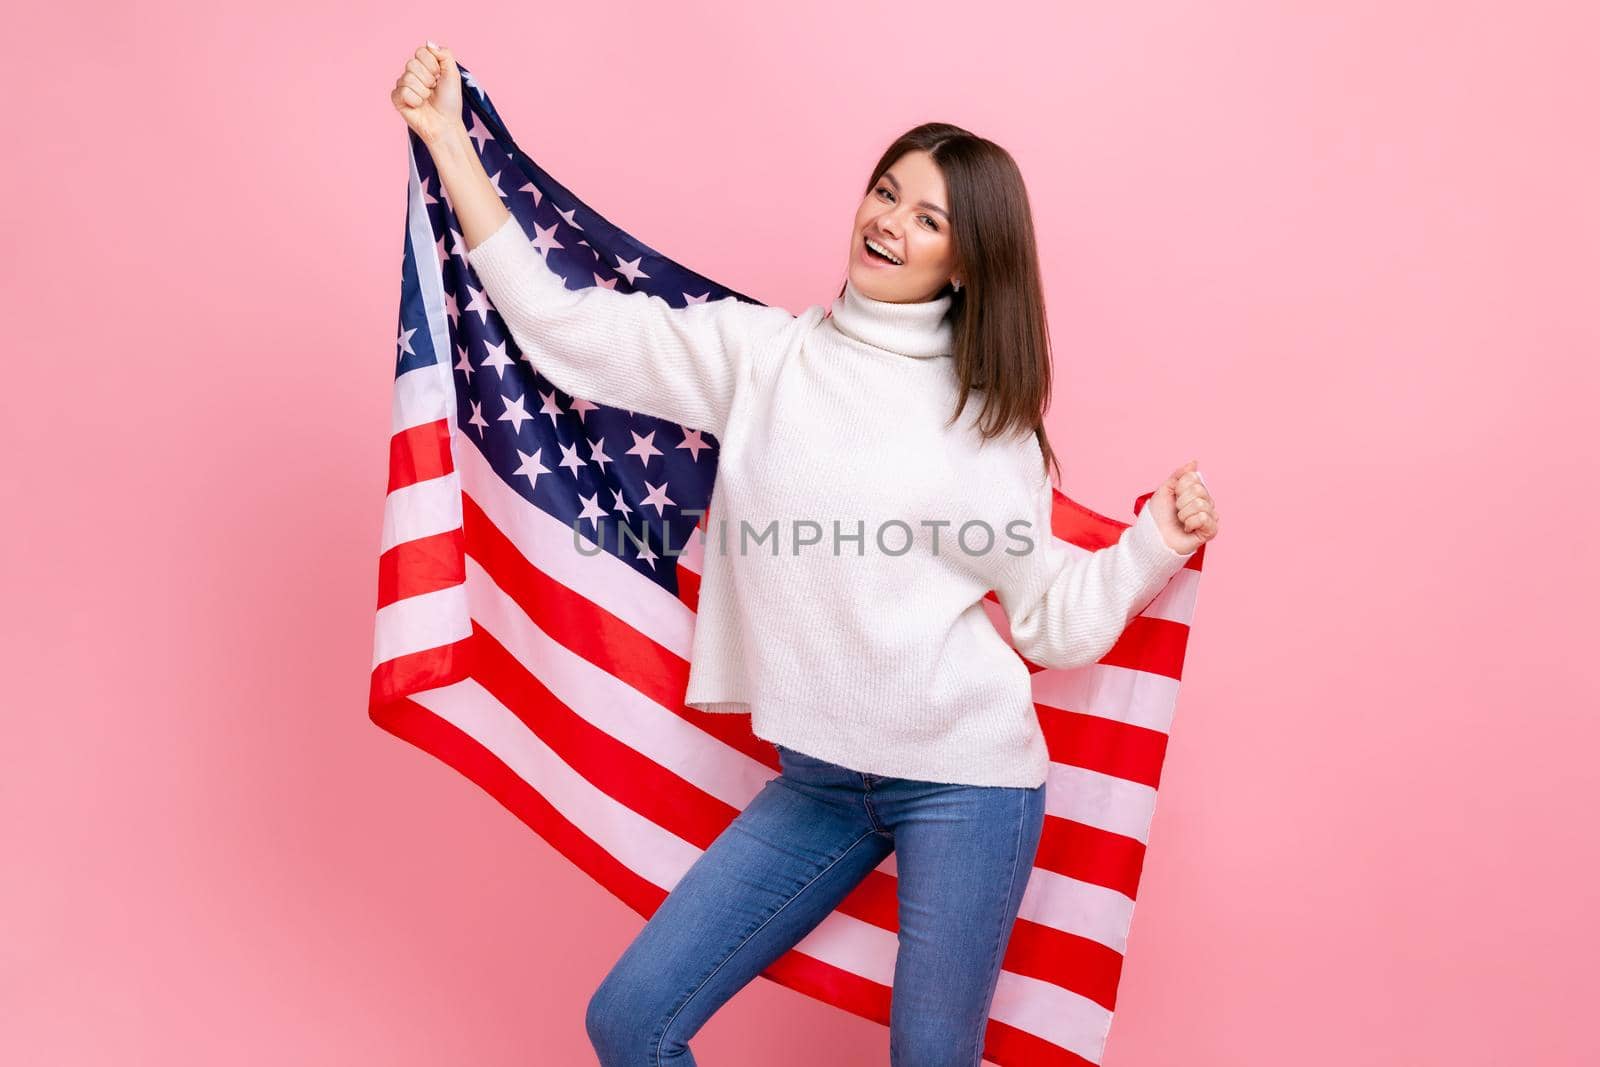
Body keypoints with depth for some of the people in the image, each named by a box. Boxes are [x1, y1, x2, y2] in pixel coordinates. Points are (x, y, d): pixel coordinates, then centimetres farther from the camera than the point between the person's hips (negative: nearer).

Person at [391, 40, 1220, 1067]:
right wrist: (448, 138, -1)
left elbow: (1052, 622, 2)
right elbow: (563, 325, -1)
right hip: (817, 778, 3)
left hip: (964, 781, -2)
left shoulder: (989, 413, -1)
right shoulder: (761, 354, 2)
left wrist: (1157, 546, -12)